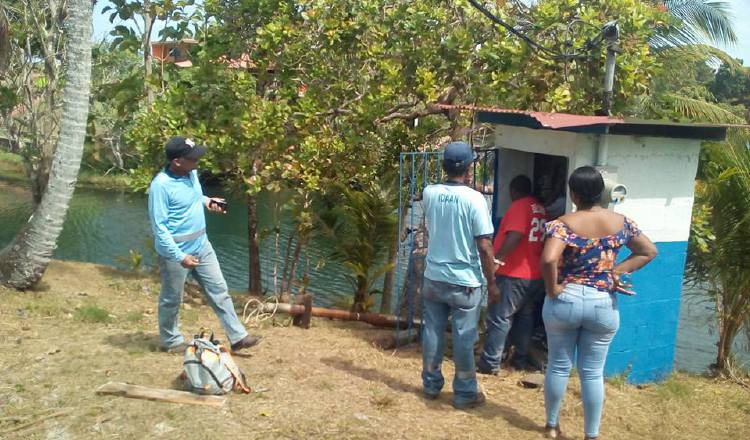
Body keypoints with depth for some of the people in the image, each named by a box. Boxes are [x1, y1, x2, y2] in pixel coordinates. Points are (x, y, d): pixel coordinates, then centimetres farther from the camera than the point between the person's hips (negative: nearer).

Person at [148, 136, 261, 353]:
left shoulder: (191, 173, 0)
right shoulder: (161, 185, -24)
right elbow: (159, 226, -23)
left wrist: (206, 201, 0)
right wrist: (180, 256, -25)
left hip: (201, 245, 7)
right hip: (176, 252, -7)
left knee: (219, 290, 8)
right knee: (171, 299, 12)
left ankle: (237, 336, 14)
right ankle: (170, 341, 32)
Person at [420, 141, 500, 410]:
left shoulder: (429, 193, -3)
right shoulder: (474, 199, -16)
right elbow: (484, 247, -15)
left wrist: (460, 183, 18)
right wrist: (492, 283, -5)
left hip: (434, 277, 4)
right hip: (465, 282, -4)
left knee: (432, 333, 15)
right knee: (464, 339, 7)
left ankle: (431, 385, 28)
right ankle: (465, 393, 18)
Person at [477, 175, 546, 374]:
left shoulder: (519, 206, -12)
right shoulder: (541, 209, 11)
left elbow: (515, 236, -26)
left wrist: (496, 258, -26)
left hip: (513, 274, -8)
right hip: (535, 275, 8)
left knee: (498, 318, -4)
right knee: (526, 316, 17)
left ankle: (490, 363, -2)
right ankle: (521, 359, 22)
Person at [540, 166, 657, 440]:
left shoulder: (563, 224, -13)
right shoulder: (620, 222, -1)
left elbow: (548, 259, -28)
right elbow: (649, 251, 8)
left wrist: (552, 290, -13)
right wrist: (618, 271, 3)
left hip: (565, 301, -2)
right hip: (603, 305, 2)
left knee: (558, 366, 14)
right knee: (593, 372, 12)